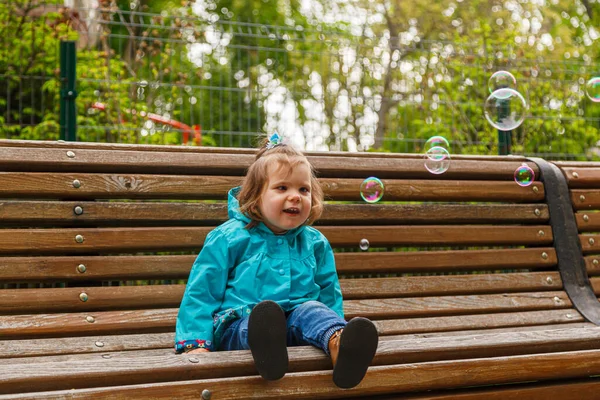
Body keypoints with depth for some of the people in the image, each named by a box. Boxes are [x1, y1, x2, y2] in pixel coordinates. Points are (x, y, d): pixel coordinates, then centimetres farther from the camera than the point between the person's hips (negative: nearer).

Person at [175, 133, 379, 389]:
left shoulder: (316, 243, 18)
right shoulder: (228, 238, 7)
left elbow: (329, 294, 27)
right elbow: (201, 292, 5)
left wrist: (336, 329, 13)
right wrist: (195, 343, -5)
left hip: (295, 323, 3)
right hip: (239, 326, -2)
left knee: (313, 310, -31)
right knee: (263, 315, -36)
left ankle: (340, 346, -65)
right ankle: (265, 348, -72)